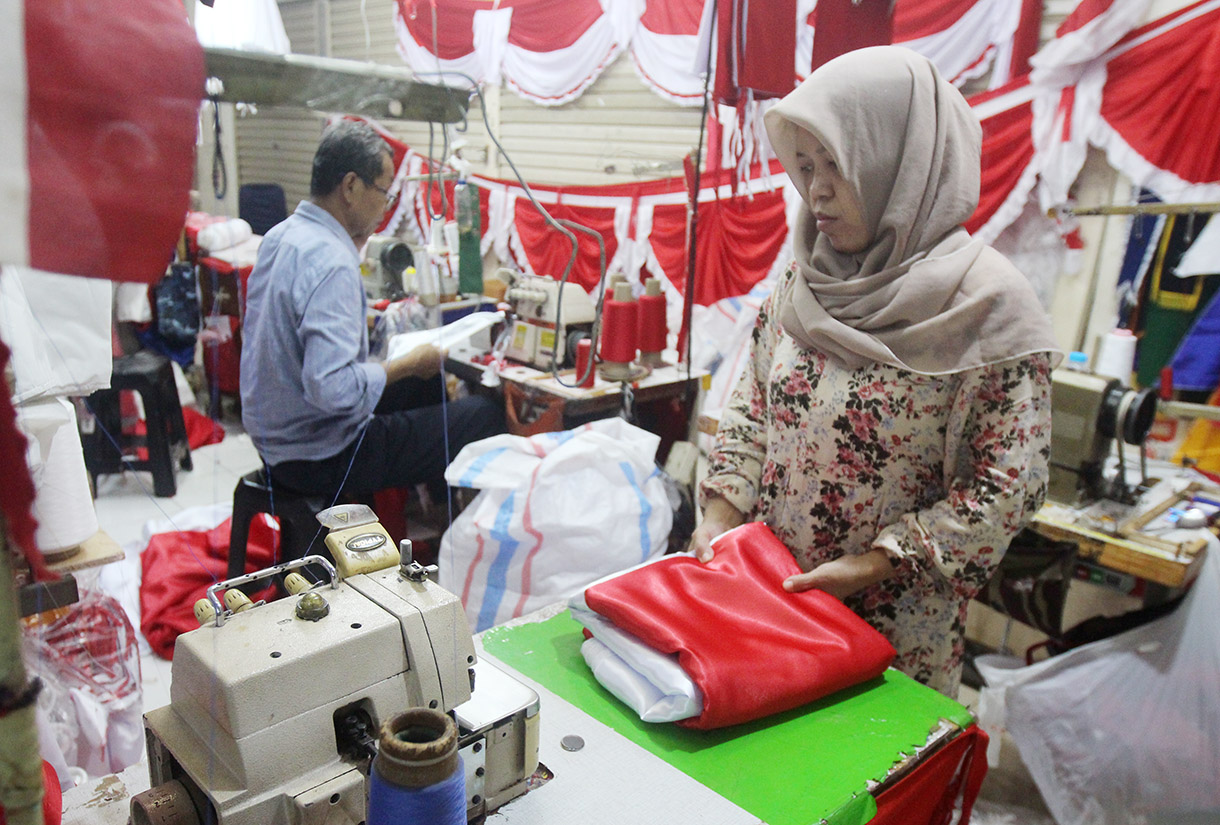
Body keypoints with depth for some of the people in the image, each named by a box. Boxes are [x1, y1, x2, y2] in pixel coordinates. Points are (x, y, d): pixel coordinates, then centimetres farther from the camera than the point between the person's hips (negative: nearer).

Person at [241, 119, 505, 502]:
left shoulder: (281, 235, 4)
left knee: (428, 384, 24)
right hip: (320, 456, -10)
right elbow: (333, 387, -33)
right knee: (485, 416, -9)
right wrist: (410, 363, -20)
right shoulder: (331, 262, -26)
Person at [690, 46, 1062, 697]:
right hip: (769, 589, 5)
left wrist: (874, 563, -18)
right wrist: (721, 509, -5)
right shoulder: (803, 281, 0)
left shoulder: (986, 301, -17)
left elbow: (1009, 485, -15)